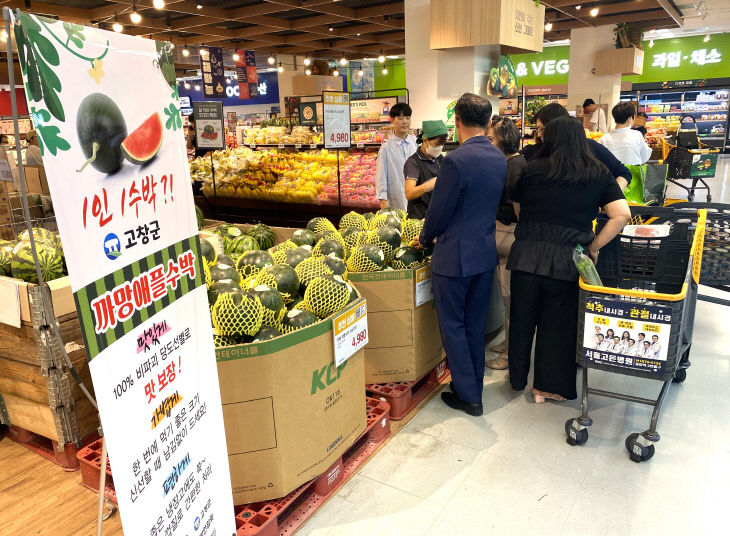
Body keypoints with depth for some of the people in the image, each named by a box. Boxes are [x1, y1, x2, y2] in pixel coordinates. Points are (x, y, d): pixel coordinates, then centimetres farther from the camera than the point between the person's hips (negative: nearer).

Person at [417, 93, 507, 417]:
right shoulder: (500, 159, 5)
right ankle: (473, 387, 31)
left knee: (453, 326, 7)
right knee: (475, 325, 17)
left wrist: (425, 239, 5)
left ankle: (468, 396, 15)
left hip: (454, 256, -7)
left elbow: (439, 211, -13)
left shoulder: (456, 160, -19)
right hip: (486, 252, 8)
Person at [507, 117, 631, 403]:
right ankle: (549, 386, 24)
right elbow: (621, 214, -4)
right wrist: (593, 247, 1)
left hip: (527, 256, 1)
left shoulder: (532, 170, 2)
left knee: (522, 318, 15)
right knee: (558, 323, 13)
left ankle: (517, 377, 32)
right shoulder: (598, 175, 2)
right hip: (566, 260, 0)